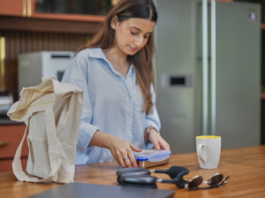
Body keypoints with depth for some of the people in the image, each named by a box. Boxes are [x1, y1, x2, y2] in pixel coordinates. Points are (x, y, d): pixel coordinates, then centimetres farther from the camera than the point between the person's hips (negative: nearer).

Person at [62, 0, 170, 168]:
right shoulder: (85, 61, -2)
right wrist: (110, 141, -26)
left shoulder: (141, 68, 19)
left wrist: (151, 132, -3)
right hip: (94, 166, -5)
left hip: (136, 167, 5)